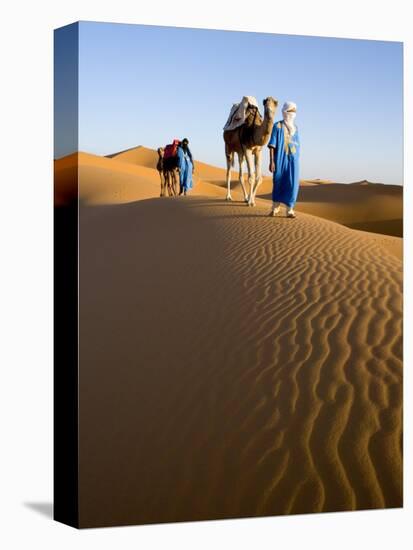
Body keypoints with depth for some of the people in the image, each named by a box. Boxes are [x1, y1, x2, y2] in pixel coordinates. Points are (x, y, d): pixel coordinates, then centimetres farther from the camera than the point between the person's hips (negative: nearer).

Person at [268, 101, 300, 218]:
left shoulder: (295, 127, 12)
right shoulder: (277, 126, -3)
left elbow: (297, 144, 16)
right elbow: (272, 145, -7)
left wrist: (296, 160, 15)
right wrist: (271, 161, -13)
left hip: (293, 159, 4)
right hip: (280, 158, -3)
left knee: (292, 183, -6)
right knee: (278, 182, 4)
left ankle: (289, 210, -1)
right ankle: (275, 206, 23)